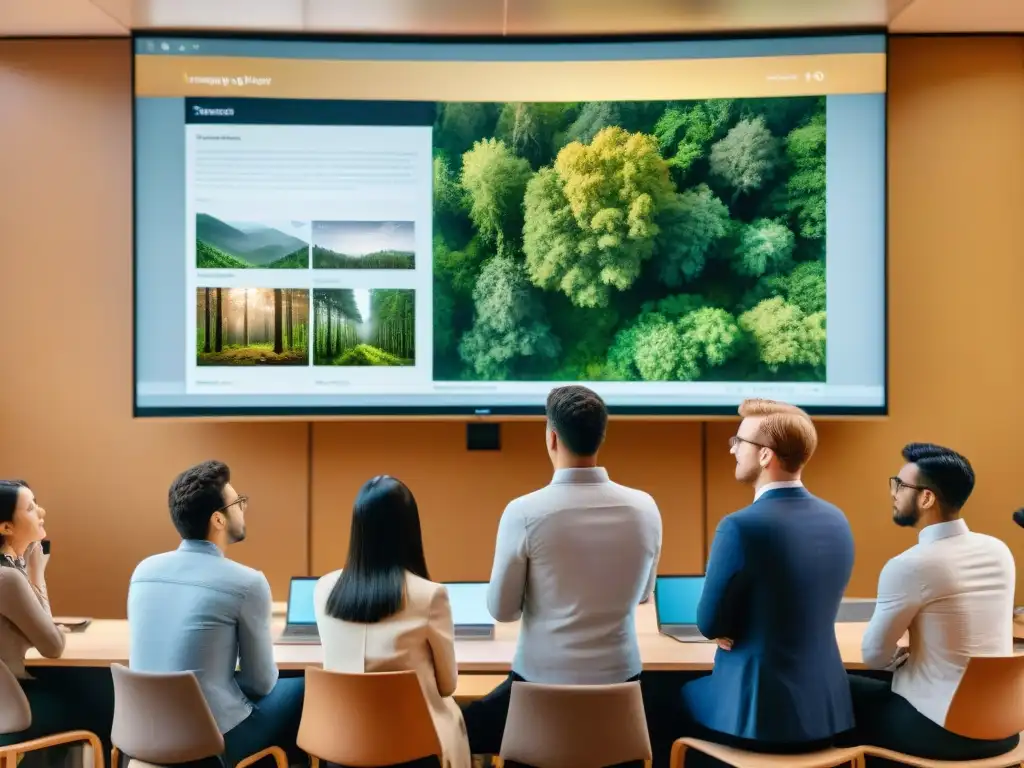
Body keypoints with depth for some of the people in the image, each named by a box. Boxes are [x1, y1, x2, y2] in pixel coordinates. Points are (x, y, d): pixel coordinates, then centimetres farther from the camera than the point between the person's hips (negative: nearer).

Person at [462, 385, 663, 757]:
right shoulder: (645, 508, -7)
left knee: (460, 732, 21)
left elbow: (501, 609, -7)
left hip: (544, 681, -3)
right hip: (620, 680, 4)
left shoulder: (524, 512, -17)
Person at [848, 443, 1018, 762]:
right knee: (883, 685, 27)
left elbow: (873, 656, -9)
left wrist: (897, 656, 11)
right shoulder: (1000, 551, 1)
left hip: (941, 729, -7)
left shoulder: (908, 565, -21)